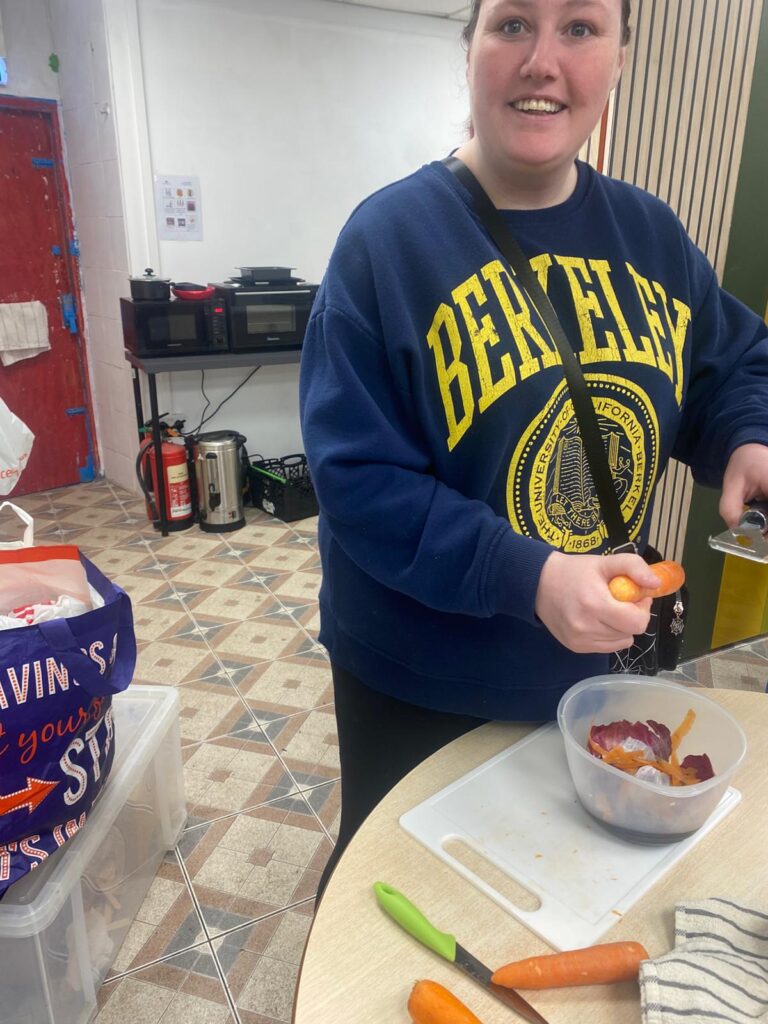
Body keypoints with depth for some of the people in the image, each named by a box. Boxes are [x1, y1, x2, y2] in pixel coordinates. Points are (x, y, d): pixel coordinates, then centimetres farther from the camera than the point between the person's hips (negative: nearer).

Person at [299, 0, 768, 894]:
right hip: (416, 684, -4)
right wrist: (527, 577, -33)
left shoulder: (650, 234, -1)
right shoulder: (388, 238, -18)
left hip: (583, 662, 5)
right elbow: (356, 475, -22)